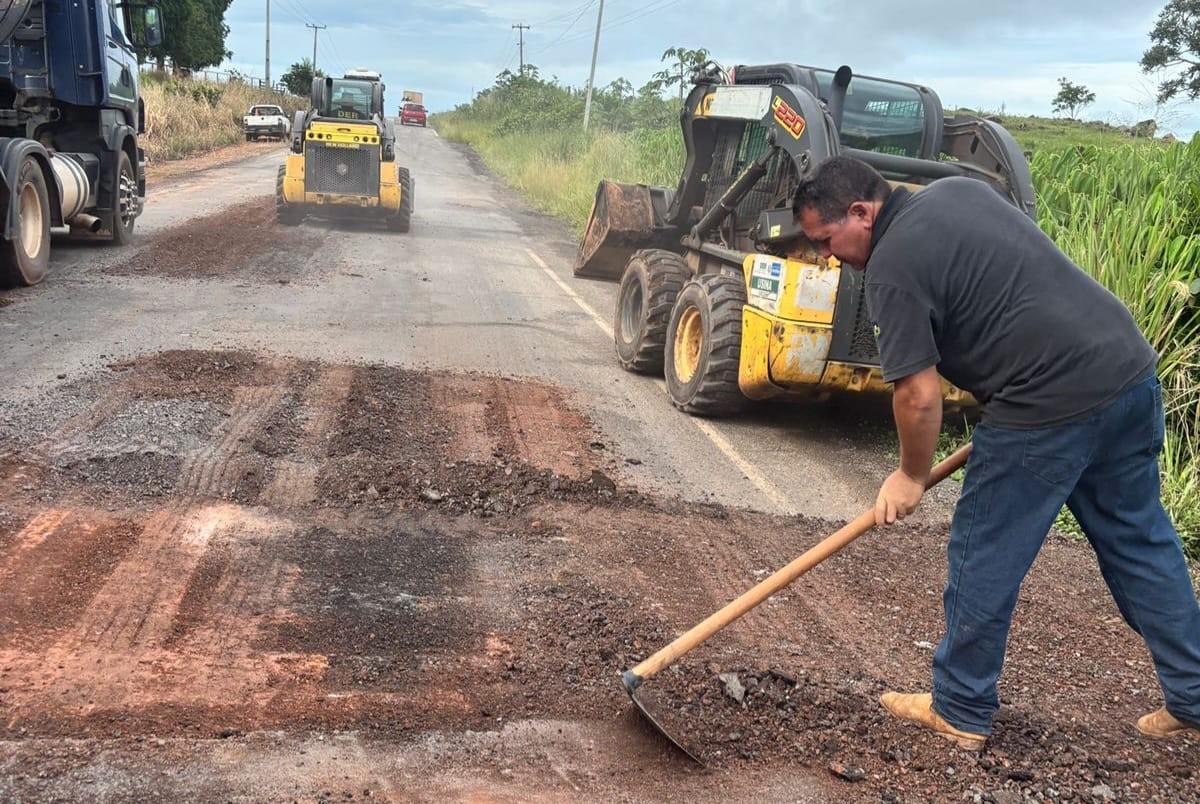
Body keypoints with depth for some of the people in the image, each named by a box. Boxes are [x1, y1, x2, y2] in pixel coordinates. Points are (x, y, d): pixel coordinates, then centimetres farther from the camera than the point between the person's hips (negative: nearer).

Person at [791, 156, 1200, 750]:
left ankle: (960, 713, 21)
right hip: (1131, 368, 9)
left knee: (985, 561, 7)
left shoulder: (893, 267, -12)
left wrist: (911, 476, 4)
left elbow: (919, 396, -12)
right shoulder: (960, 188, 14)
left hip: (1052, 406, -9)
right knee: (1141, 545, 20)